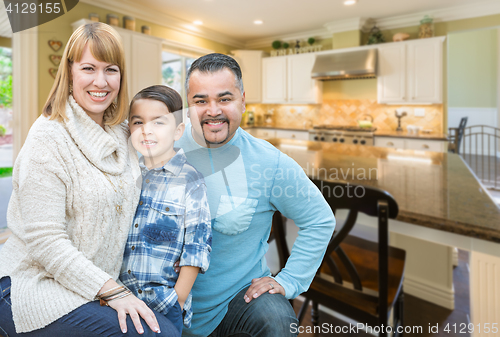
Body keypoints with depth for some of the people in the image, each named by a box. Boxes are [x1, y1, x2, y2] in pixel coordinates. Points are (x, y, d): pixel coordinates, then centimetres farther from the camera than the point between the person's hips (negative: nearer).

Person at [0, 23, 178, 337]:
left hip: (99, 284, 6)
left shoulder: (121, 135, 6)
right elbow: (44, 241, -18)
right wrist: (111, 292, -19)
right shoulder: (49, 138, -15)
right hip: (36, 286, -6)